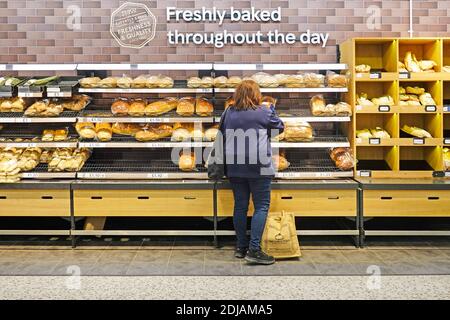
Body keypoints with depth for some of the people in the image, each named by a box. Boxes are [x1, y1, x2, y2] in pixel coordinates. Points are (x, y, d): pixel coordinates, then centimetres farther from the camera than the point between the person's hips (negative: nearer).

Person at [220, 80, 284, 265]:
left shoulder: (229, 113, 5)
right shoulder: (263, 112, -5)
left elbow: (222, 133, 17)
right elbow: (279, 128, 10)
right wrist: (272, 110, 22)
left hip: (234, 168, 4)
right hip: (258, 168, -4)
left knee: (240, 206, 11)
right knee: (261, 207, 0)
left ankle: (241, 247, 18)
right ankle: (254, 249, -7)